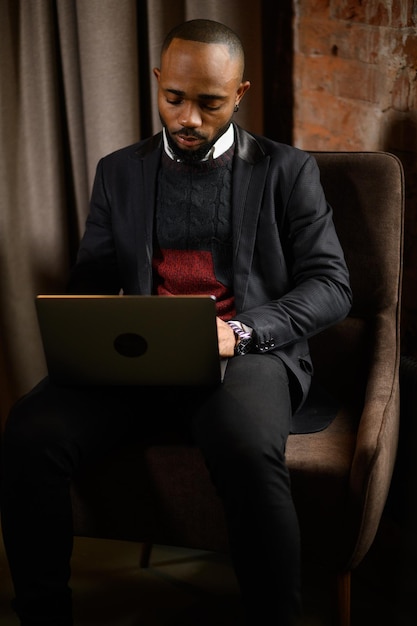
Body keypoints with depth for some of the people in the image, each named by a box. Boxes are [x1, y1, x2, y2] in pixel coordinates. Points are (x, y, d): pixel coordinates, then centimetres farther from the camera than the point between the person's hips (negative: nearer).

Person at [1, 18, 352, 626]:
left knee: (248, 451, -37)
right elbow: (88, 280, 17)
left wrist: (240, 330, -15)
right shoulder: (118, 171, 17)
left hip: (249, 348, -2)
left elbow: (330, 285, 3)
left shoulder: (287, 170, 9)